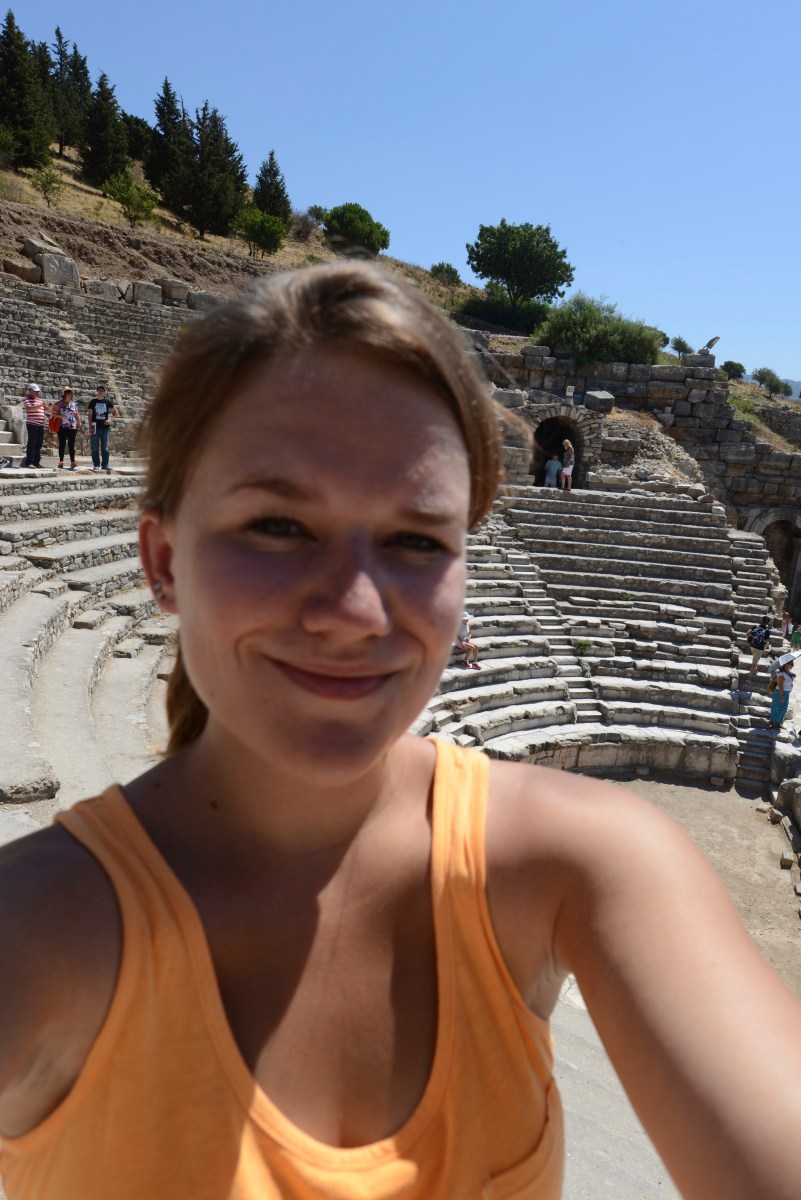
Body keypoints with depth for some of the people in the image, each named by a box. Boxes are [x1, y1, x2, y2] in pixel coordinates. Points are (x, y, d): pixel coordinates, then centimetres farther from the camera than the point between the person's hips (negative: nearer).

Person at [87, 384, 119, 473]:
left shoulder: (108, 402, 4)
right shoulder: (93, 401, 1)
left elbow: (116, 412, 11)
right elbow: (90, 415, 2)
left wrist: (110, 419, -6)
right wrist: (90, 427, -5)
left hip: (105, 427, 1)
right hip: (95, 427, -1)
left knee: (105, 447, 3)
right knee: (95, 447, 1)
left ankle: (105, 465, 7)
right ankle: (96, 465, 7)